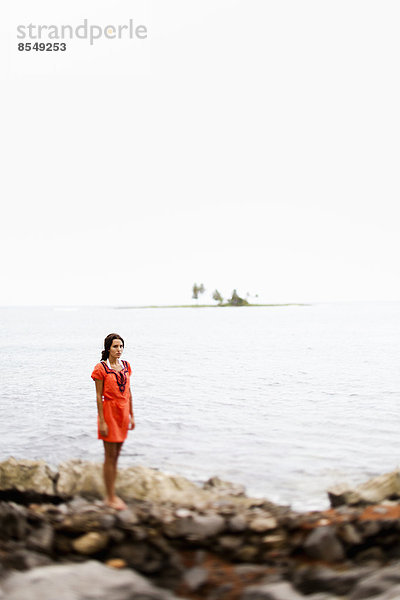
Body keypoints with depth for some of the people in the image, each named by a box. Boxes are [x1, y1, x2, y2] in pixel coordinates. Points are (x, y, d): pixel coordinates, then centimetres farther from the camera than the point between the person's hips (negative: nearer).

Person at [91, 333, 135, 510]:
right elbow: (99, 396, -11)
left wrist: (131, 415, 12)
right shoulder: (101, 368, -10)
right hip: (109, 411, -6)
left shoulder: (126, 365, 8)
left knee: (116, 456, 12)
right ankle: (109, 497, 9)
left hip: (123, 413, 6)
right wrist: (102, 421, -14)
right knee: (110, 456, 0)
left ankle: (112, 494, 21)